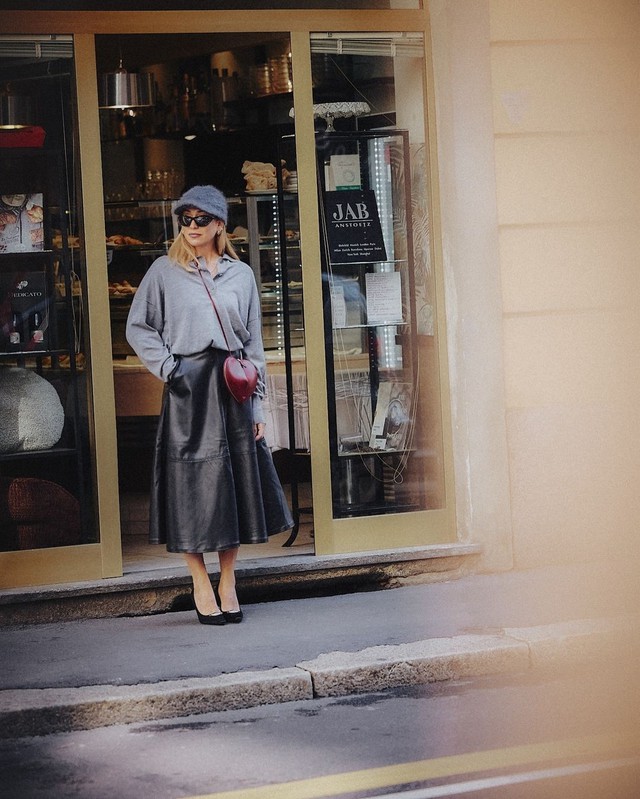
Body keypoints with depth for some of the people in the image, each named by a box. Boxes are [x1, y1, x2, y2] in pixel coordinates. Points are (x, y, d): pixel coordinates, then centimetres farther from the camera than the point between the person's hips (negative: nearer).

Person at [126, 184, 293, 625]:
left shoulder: (241, 274, 10)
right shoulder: (165, 270, 3)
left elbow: (253, 341, 10)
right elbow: (138, 327, 5)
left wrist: (257, 405, 6)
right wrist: (168, 367, -8)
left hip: (232, 387, 3)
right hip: (188, 389, -3)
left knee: (237, 480, 4)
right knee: (192, 481, -1)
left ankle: (228, 584, 16)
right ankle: (201, 586, 9)